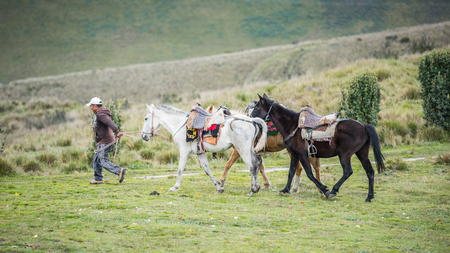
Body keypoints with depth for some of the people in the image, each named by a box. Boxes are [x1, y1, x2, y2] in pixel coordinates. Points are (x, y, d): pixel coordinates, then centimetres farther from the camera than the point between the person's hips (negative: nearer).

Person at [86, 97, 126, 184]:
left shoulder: (100, 114, -16)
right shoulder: (98, 114, 19)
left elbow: (110, 122, -31)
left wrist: (117, 132, -45)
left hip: (105, 142, -11)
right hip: (101, 142, 11)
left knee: (102, 161, -13)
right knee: (96, 160, 16)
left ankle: (120, 171, -19)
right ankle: (98, 179, 20)